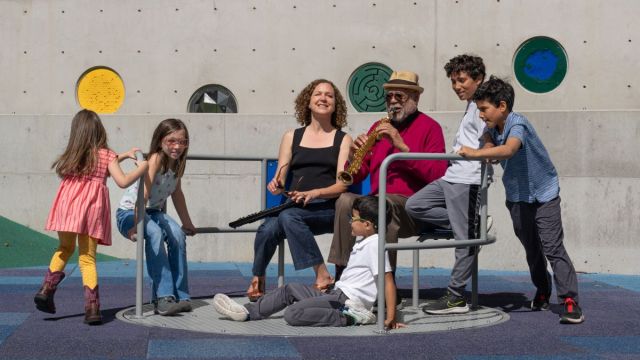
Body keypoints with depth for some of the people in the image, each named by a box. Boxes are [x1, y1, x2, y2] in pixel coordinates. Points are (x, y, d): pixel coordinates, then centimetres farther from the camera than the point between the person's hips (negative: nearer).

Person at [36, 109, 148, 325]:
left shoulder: (72, 156, 17)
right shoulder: (106, 155, 6)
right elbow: (123, 182, -3)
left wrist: (122, 156, 29)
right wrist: (142, 168, 11)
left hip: (68, 204, 2)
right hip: (92, 208, -2)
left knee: (65, 248, 24)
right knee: (88, 258, 3)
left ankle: (47, 289, 6)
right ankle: (92, 307, -8)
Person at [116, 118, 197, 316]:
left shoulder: (178, 163, 1)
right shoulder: (156, 158, -21)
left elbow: (177, 194, 16)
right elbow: (144, 192, -30)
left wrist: (187, 223, 23)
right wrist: (136, 224, -38)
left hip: (154, 212, 6)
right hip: (129, 213, -6)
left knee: (177, 235, -22)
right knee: (155, 233, -35)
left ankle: (179, 296, -15)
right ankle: (163, 297, -37)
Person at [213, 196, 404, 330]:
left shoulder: (375, 245, -15)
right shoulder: (363, 242, 17)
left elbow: (388, 281, -20)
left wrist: (391, 317, -23)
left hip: (346, 299, -11)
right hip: (337, 293, 11)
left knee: (293, 314, -22)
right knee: (290, 290, 17)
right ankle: (248, 312, 19)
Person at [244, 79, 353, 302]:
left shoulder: (343, 140, 12)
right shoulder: (291, 137, 21)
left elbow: (342, 185, 0)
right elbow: (280, 179, 16)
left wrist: (313, 193, -18)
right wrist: (276, 186, -10)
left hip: (327, 208, -2)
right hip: (293, 206, 3)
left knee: (289, 216, -35)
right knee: (268, 229, -31)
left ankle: (322, 275, -32)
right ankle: (257, 281, -11)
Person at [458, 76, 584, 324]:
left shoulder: (518, 125, -26)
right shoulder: (493, 127, -3)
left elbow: (508, 150, -45)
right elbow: (490, 137, 20)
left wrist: (476, 154, -53)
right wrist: (488, 148, -4)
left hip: (544, 193, -7)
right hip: (517, 197, 7)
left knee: (552, 247, -13)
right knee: (531, 249, 15)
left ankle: (570, 300, -13)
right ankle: (542, 293, 31)